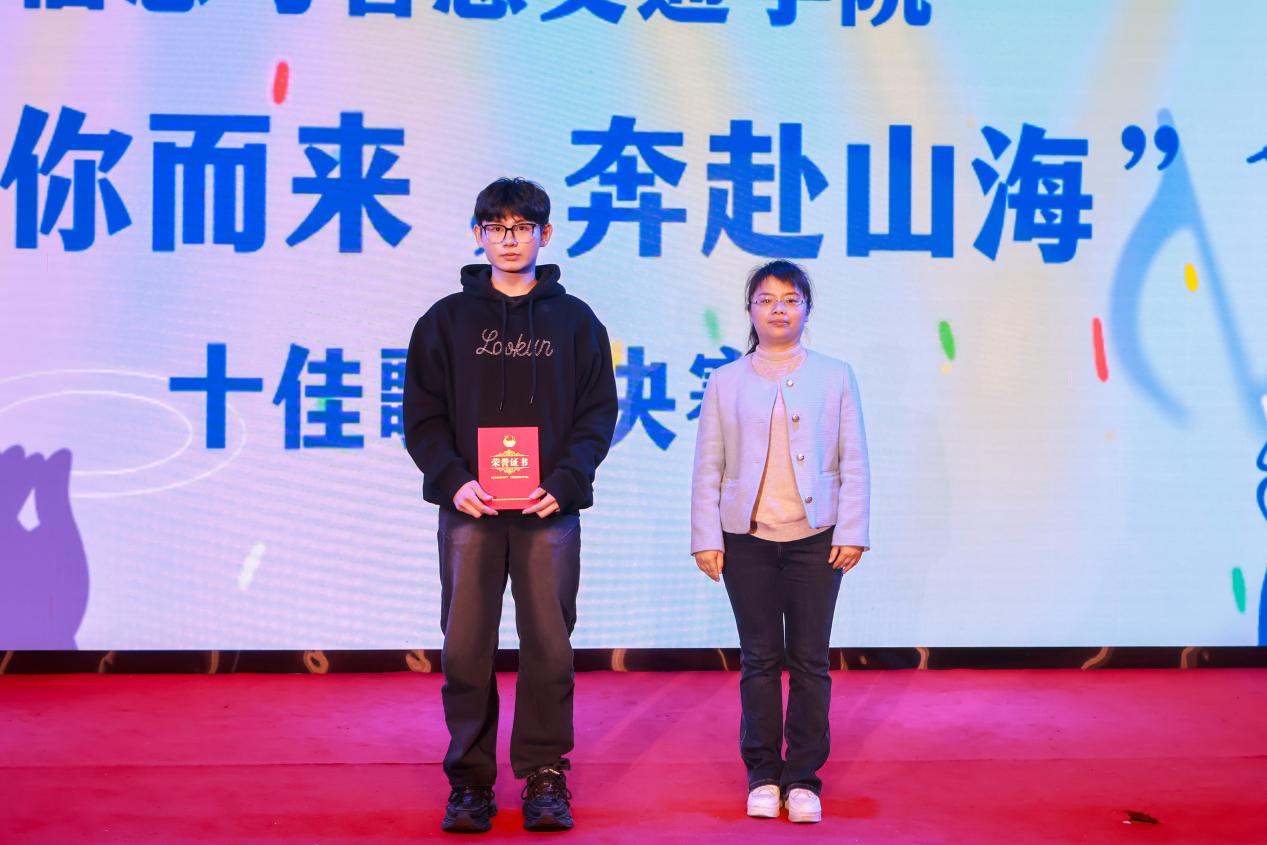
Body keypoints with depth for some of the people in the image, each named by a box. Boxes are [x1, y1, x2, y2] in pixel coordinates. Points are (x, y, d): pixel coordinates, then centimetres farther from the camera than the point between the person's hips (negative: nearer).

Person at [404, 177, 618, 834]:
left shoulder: (574, 321, 9)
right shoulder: (446, 320, 9)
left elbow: (598, 414, 5)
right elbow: (423, 415, 5)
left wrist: (564, 482, -9)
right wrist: (452, 479, -10)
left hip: (550, 509, 0)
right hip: (469, 509, 1)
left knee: (549, 645, 1)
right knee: (465, 649, 2)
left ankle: (545, 779, 13)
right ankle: (470, 782, 12)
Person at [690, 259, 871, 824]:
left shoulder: (834, 376, 7)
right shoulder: (725, 383, 7)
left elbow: (853, 462, 4)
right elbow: (708, 468, 5)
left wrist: (851, 533, -4)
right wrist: (706, 539, -2)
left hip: (815, 538, 0)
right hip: (747, 540, 0)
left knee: (809, 661, 3)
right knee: (759, 660, 5)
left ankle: (804, 777, 13)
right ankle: (763, 775, 15)